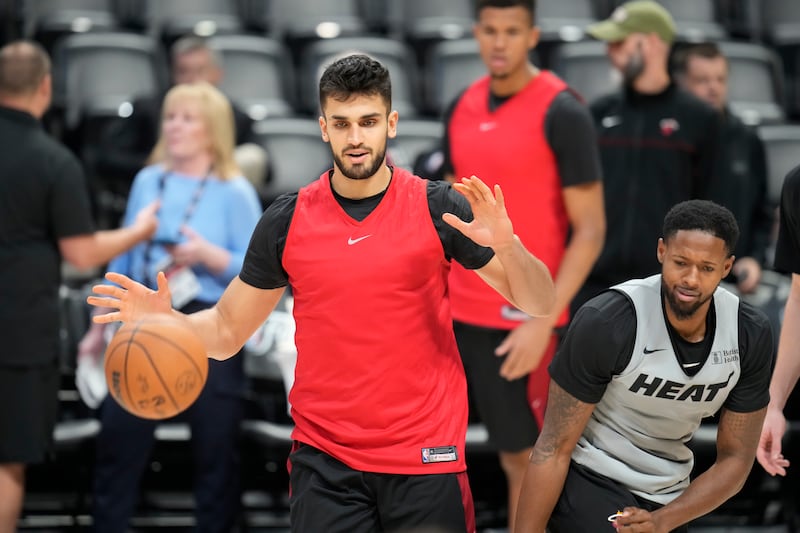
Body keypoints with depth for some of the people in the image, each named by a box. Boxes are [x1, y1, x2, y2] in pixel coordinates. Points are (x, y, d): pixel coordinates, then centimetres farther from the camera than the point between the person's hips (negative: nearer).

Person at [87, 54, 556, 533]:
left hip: (427, 458, -1)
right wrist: (167, 320, -11)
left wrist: (507, 247, -22)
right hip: (324, 461, 1)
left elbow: (541, 305, -2)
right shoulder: (288, 220, 2)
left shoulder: (440, 208, -3)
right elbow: (227, 332, 9)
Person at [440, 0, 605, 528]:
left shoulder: (562, 112, -11)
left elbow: (590, 230, -12)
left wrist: (543, 321, -18)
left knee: (523, 455, 2)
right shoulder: (463, 107, 9)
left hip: (524, 320, -6)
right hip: (456, 310, 6)